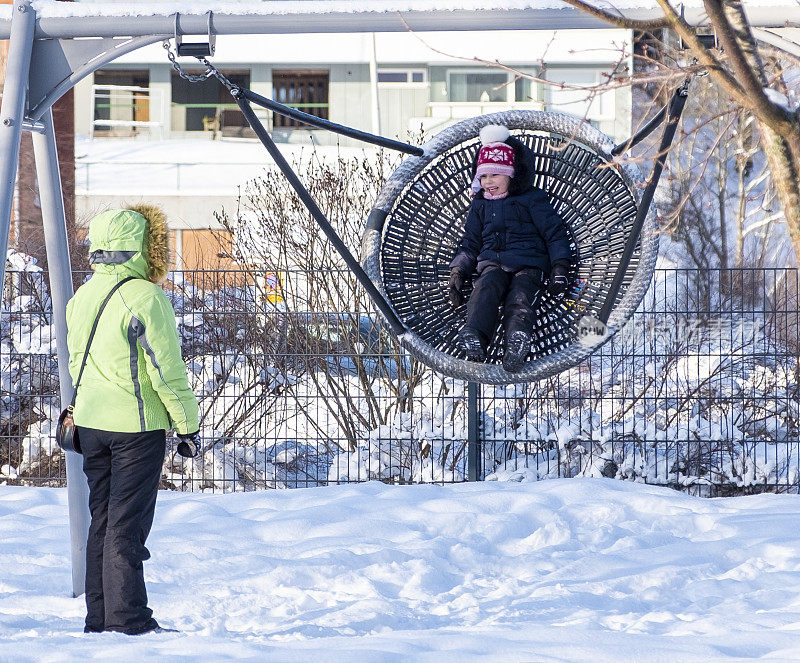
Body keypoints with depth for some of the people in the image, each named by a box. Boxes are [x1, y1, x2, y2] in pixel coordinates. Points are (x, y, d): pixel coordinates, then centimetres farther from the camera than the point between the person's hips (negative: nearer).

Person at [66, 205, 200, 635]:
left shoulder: (82, 297, 8)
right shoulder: (146, 298, -16)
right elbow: (167, 371, -15)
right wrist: (188, 426, -6)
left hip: (90, 423, 7)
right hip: (138, 424, -7)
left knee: (102, 519, 13)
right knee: (127, 523, -5)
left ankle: (99, 616, 15)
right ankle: (127, 618, -4)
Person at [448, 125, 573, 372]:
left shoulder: (532, 199, 10)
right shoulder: (480, 205, 24)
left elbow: (555, 233, 10)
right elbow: (470, 243, 28)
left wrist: (560, 266, -2)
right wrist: (458, 271, 13)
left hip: (528, 265, -2)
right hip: (492, 264, 2)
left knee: (519, 298, -33)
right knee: (485, 289, -33)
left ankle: (518, 339, -63)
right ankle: (474, 338, -59)